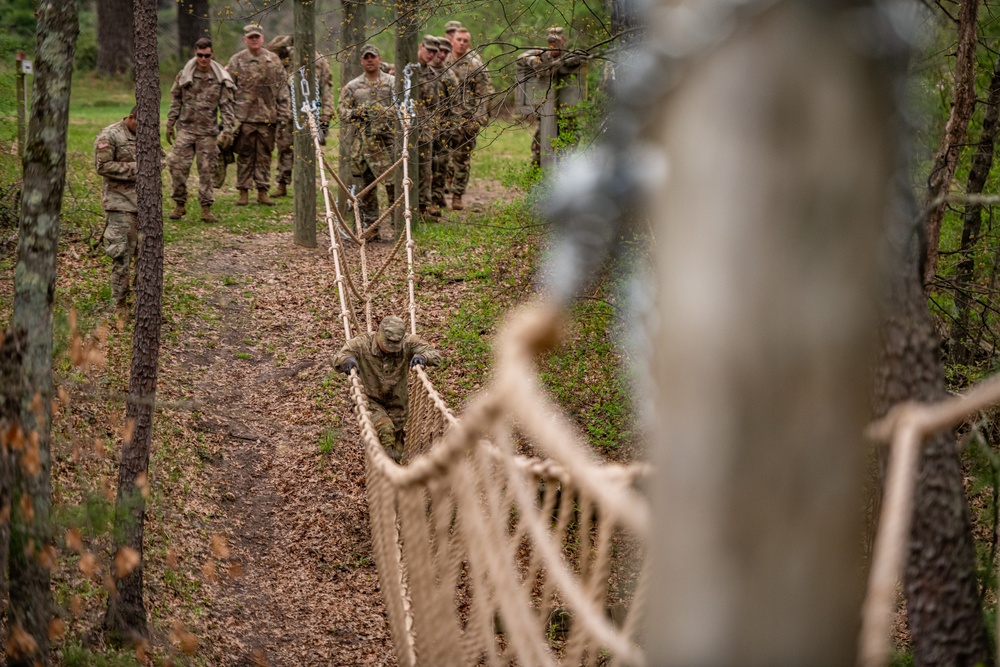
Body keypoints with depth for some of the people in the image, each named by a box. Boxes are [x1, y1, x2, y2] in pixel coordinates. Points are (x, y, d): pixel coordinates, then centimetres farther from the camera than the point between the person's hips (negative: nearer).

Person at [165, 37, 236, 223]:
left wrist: (227, 130, -7)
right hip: (185, 129, 1)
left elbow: (226, 106, 1)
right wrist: (170, 124, 8)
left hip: (208, 131, -1)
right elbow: (175, 101, 11)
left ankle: (206, 209, 8)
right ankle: (179, 205, 7)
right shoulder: (184, 75, 4)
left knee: (207, 170, 2)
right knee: (177, 166, -5)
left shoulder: (221, 79, 0)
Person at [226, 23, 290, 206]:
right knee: (245, 155, 2)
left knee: (264, 155, 6)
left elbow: (282, 89, 10)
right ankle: (243, 191, 8)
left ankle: (262, 191, 12)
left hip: (267, 116, 2)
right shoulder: (236, 61, 3)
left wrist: (282, 114, 3)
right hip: (244, 116, -2)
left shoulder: (273, 60, 8)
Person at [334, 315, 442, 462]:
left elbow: (435, 356, -17)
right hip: (372, 401, -3)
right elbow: (337, 360, -21)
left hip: (397, 404, 3)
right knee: (385, 429, -33)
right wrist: (347, 360, -46)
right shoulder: (363, 344, -21)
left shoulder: (408, 343, -18)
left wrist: (423, 357, -42)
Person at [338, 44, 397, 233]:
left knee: (393, 182, -11)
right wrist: (355, 113, -10)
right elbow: (341, 111, 10)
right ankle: (369, 226, 14)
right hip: (362, 142, 2)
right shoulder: (352, 86, 12)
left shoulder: (393, 82, 8)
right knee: (366, 185, 6)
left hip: (387, 140, -2)